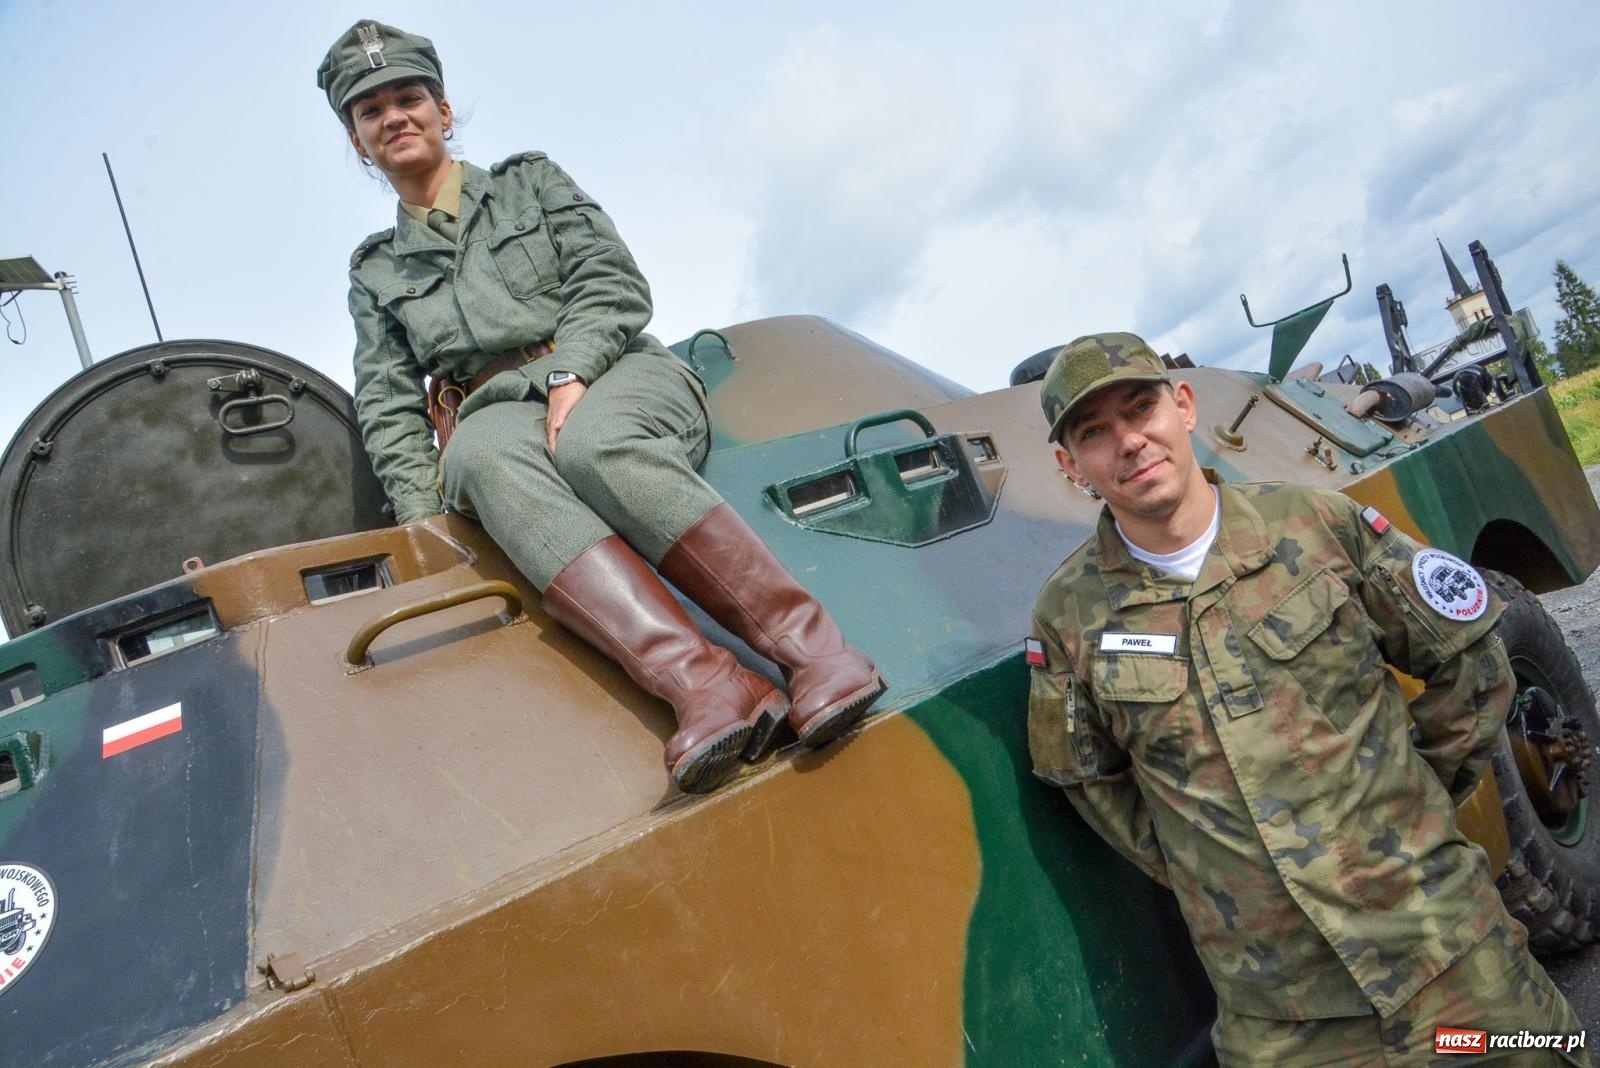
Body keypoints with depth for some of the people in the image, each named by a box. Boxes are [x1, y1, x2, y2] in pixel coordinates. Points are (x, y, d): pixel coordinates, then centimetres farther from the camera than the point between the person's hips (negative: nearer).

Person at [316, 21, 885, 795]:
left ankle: (813, 649, -45)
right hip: (499, 413, 1)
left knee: (593, 443, -39)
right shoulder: (374, 273, 25)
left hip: (617, 373, -1)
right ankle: (703, 686, -56)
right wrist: (421, 512, -3)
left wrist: (570, 373, -13)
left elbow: (613, 281, 5)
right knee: (485, 457, -38)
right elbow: (390, 406, 14)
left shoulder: (530, 180, 20)